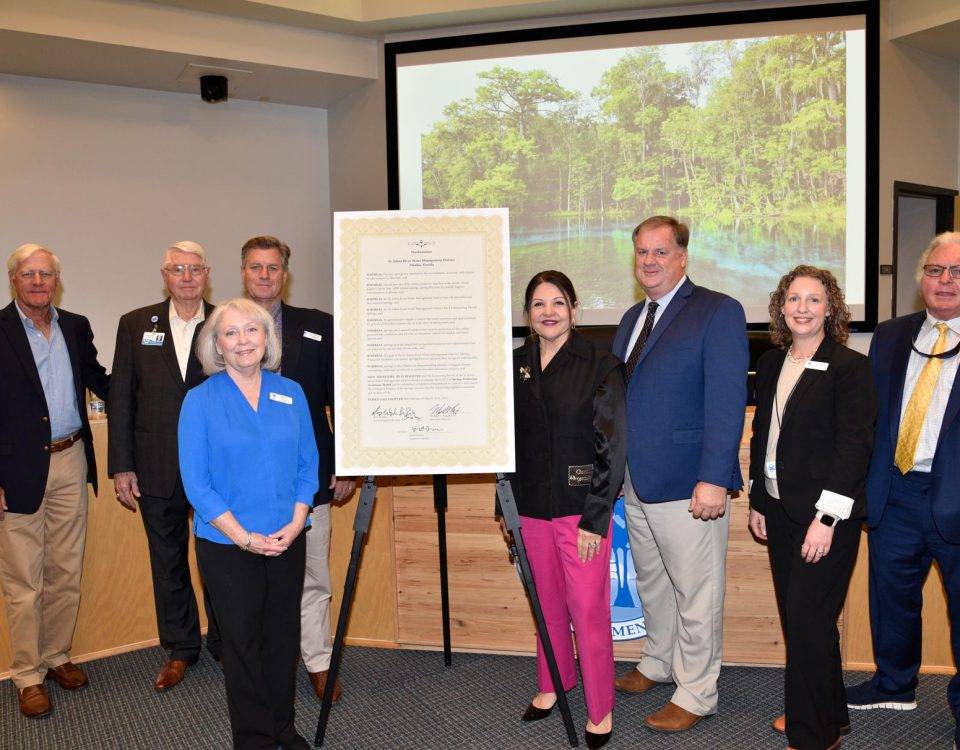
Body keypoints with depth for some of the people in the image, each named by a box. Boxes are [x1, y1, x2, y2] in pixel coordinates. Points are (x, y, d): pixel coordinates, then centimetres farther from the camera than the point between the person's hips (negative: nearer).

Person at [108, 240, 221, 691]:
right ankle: (180, 649, 32)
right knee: (167, 564, 14)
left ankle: (224, 642, 30)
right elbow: (121, 398, 3)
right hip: (157, 469, 2)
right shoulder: (135, 325, 3)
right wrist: (121, 466, -1)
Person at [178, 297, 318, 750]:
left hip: (287, 540, 3)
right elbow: (196, 484, -10)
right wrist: (246, 538, -14)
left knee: (284, 635, 14)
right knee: (242, 640, 10)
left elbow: (308, 465, 5)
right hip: (228, 547, -3)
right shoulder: (200, 401, -7)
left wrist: (296, 524, -8)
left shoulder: (291, 394, 2)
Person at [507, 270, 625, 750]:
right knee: (548, 602, 16)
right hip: (533, 505, 4)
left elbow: (614, 446, -9)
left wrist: (595, 518, -12)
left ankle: (600, 711, 18)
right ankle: (553, 683, 37)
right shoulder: (515, 364, 5)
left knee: (588, 608, 1)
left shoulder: (600, 366, -8)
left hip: (581, 506, -4)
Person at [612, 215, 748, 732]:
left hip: (687, 482, -7)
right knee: (651, 584, 21)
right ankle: (658, 664, 41)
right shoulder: (632, 318, 14)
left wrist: (713, 479, -22)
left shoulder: (718, 312, -9)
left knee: (695, 593, 6)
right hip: (634, 481, 7)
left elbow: (727, 401, -16)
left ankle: (695, 695, 22)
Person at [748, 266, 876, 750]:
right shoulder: (770, 364, 10)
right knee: (794, 616, 13)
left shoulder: (850, 367, -9)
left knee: (808, 620, -3)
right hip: (779, 510, 7)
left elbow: (855, 446, -14)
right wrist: (757, 502, 13)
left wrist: (826, 518, -18)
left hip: (826, 515, -6)